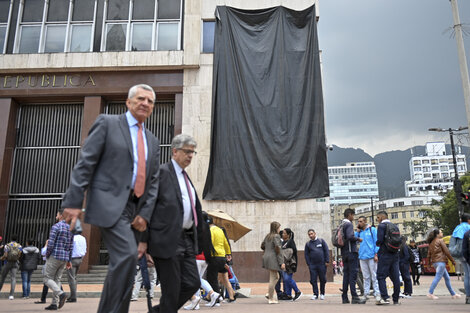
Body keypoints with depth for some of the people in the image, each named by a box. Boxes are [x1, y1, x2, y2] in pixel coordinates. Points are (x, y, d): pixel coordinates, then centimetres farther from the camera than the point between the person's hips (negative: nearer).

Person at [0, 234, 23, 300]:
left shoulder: (7, 245, -5)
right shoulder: (19, 246, 3)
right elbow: (20, 256, -4)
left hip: (7, 263, -1)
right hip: (15, 264, 1)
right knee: (13, 278, -6)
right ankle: (11, 294, -20)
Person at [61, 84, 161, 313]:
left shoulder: (153, 142, 19)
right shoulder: (107, 123, 4)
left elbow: (153, 182, 14)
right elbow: (85, 163, -4)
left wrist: (145, 214, 2)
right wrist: (73, 201, -12)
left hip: (135, 209, 6)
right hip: (109, 203, -6)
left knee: (123, 261, 7)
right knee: (127, 254, -21)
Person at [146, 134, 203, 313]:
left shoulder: (186, 178, 19)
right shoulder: (162, 172, -7)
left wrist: (197, 242, 17)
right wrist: (144, 241, -17)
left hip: (187, 240, 8)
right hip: (168, 240, -8)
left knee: (192, 283, 9)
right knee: (171, 290, -1)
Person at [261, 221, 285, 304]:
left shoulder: (267, 236, 13)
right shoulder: (276, 236, -11)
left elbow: (262, 246, 20)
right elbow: (278, 250, -16)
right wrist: (281, 262, -15)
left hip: (266, 257, 9)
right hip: (273, 259, -9)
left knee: (276, 276, 20)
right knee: (273, 279, -1)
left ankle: (270, 294, 15)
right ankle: (271, 299, 4)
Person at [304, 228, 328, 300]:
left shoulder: (321, 241, 5)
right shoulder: (308, 244, 8)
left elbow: (326, 251, 3)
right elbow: (306, 254, 9)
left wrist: (327, 261, -3)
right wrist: (308, 264, 1)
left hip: (322, 264, -1)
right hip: (312, 265, 1)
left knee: (323, 279, 4)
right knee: (313, 280, -2)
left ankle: (322, 294, 19)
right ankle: (315, 294, 8)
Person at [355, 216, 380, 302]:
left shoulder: (372, 229, 2)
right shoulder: (359, 232, 15)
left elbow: (376, 242, -2)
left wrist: (376, 254, -9)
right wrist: (358, 231, 2)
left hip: (371, 256, -4)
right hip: (362, 256, 4)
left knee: (374, 276, -3)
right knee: (366, 277, 9)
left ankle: (377, 294, -1)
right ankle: (366, 293, 13)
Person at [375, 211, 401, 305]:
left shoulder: (381, 226, -7)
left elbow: (380, 240, -17)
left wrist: (377, 244, 3)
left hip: (385, 254, -7)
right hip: (395, 254, 7)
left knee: (381, 276, -2)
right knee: (395, 277, 8)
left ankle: (385, 298, -9)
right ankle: (396, 299, 12)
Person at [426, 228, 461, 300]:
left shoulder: (431, 243, 16)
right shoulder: (440, 241, -4)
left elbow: (429, 254, 16)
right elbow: (446, 252, -6)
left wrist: (430, 262, 20)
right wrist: (453, 260, 1)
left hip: (434, 262, 8)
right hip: (440, 261, -8)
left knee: (447, 278, 14)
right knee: (437, 277, -10)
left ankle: (453, 294, 18)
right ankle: (430, 293, -13)